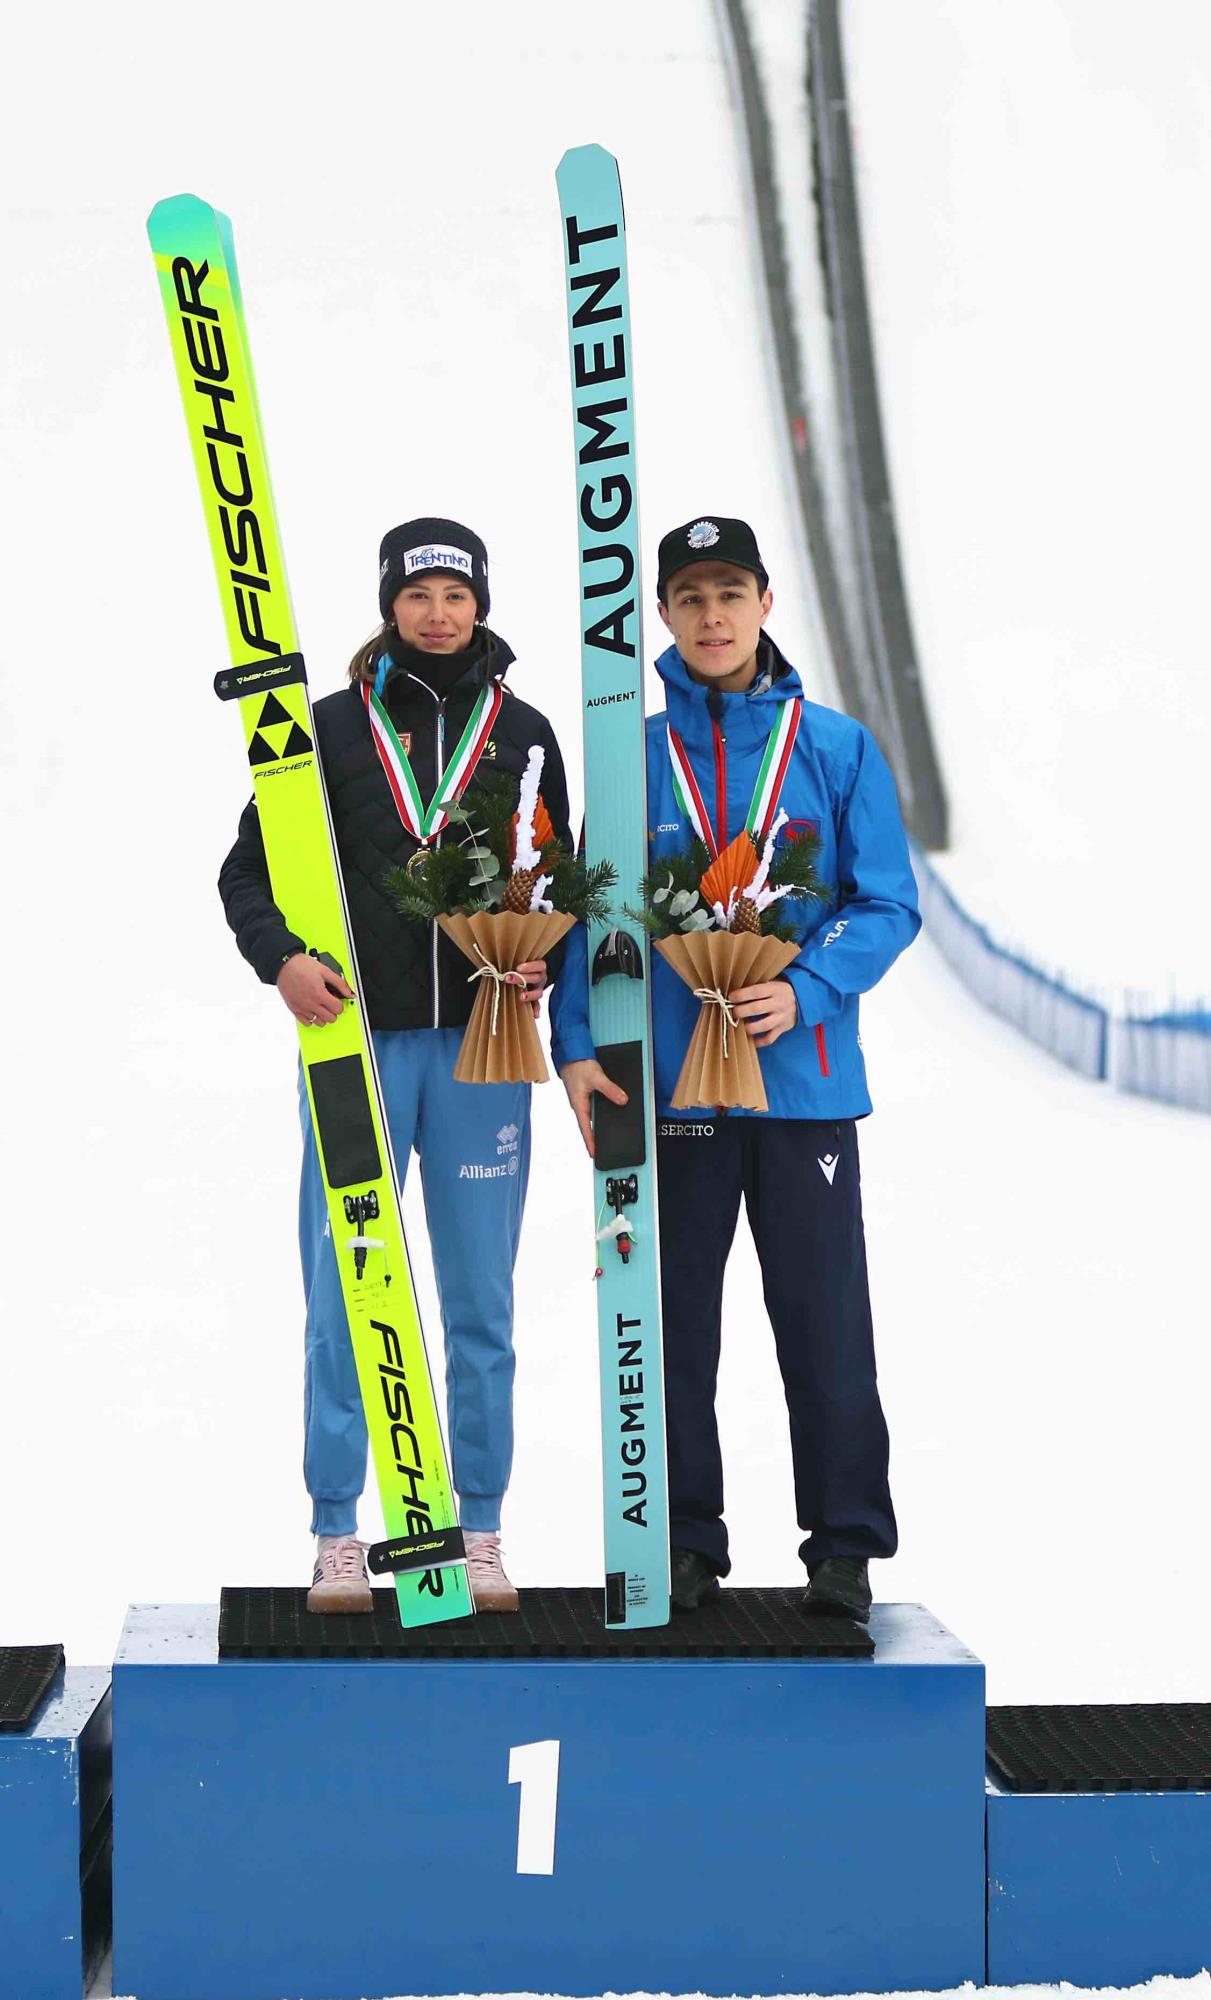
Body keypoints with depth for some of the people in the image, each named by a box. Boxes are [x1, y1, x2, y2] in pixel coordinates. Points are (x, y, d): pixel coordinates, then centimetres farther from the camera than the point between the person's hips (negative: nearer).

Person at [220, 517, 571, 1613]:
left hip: (481, 1042, 1)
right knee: (342, 1296, 0)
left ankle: (480, 1533, 15)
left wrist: (544, 960, -5)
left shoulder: (523, 732, 10)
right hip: (356, 1037, -1)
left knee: (482, 1304, 5)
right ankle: (338, 1535, 9)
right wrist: (283, 957, -12)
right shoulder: (334, 727, 5)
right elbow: (248, 869, 6)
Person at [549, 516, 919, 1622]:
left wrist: (804, 991, -16)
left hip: (803, 1076, -1)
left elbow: (889, 906, -1)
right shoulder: (636, 755, 6)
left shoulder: (836, 746, 2)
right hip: (670, 1083, 2)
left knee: (824, 1320, 2)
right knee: (673, 1323, 8)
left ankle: (845, 1542, 13)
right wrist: (578, 1046, -8)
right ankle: (686, 1540, 20)